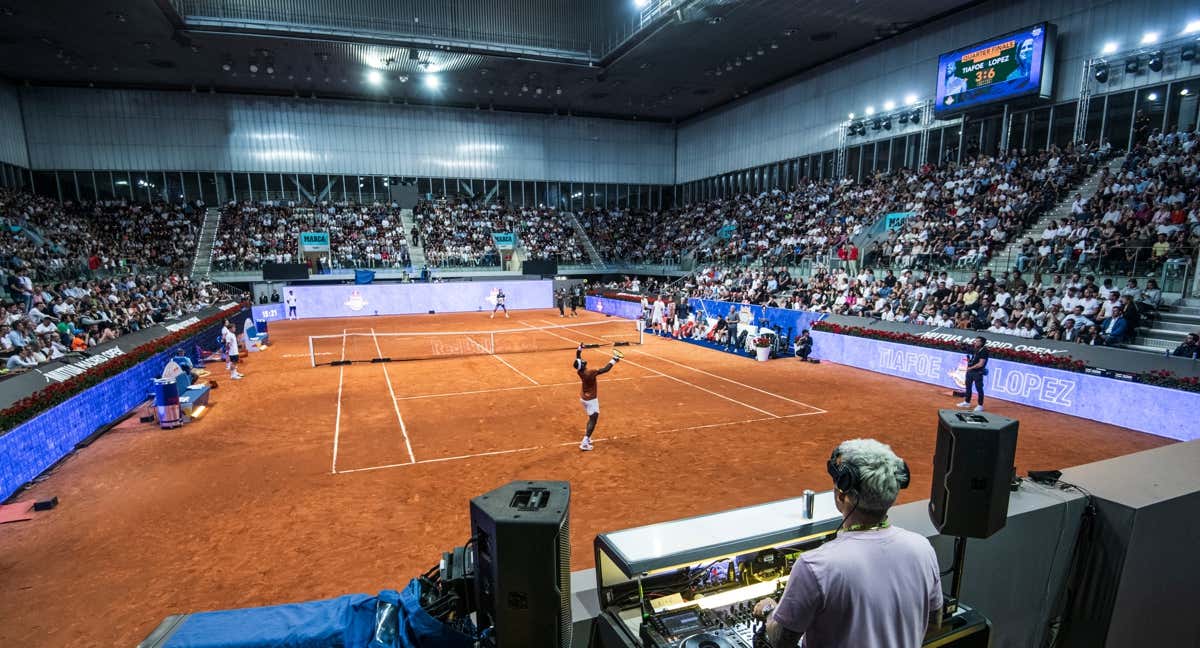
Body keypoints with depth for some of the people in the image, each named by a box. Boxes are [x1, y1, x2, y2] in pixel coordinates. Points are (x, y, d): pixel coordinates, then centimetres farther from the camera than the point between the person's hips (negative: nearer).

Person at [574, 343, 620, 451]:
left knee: (592, 418, 23)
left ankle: (587, 437, 29)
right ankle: (584, 442, -9)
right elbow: (605, 369, -31)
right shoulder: (590, 373, -31)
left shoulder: (579, 371, -11)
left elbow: (578, 359, 8)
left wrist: (579, 349, 8)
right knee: (593, 420, -3)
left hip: (583, 398, 8)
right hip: (591, 400, -8)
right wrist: (614, 360, -23)